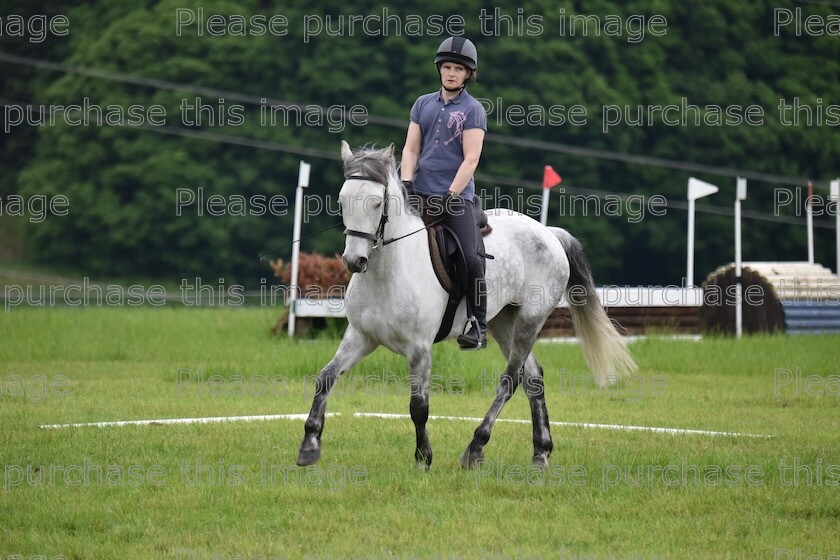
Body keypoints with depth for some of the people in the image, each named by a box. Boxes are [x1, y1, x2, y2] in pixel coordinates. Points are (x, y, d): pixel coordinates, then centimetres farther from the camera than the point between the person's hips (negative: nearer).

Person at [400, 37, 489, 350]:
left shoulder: (472, 110, 2)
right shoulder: (423, 104, 15)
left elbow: (471, 159, -7)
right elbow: (411, 149, 11)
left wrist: (451, 195, -16)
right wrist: (405, 183, -6)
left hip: (456, 195, -5)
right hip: (420, 194, 5)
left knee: (470, 257, -18)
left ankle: (478, 325, -11)